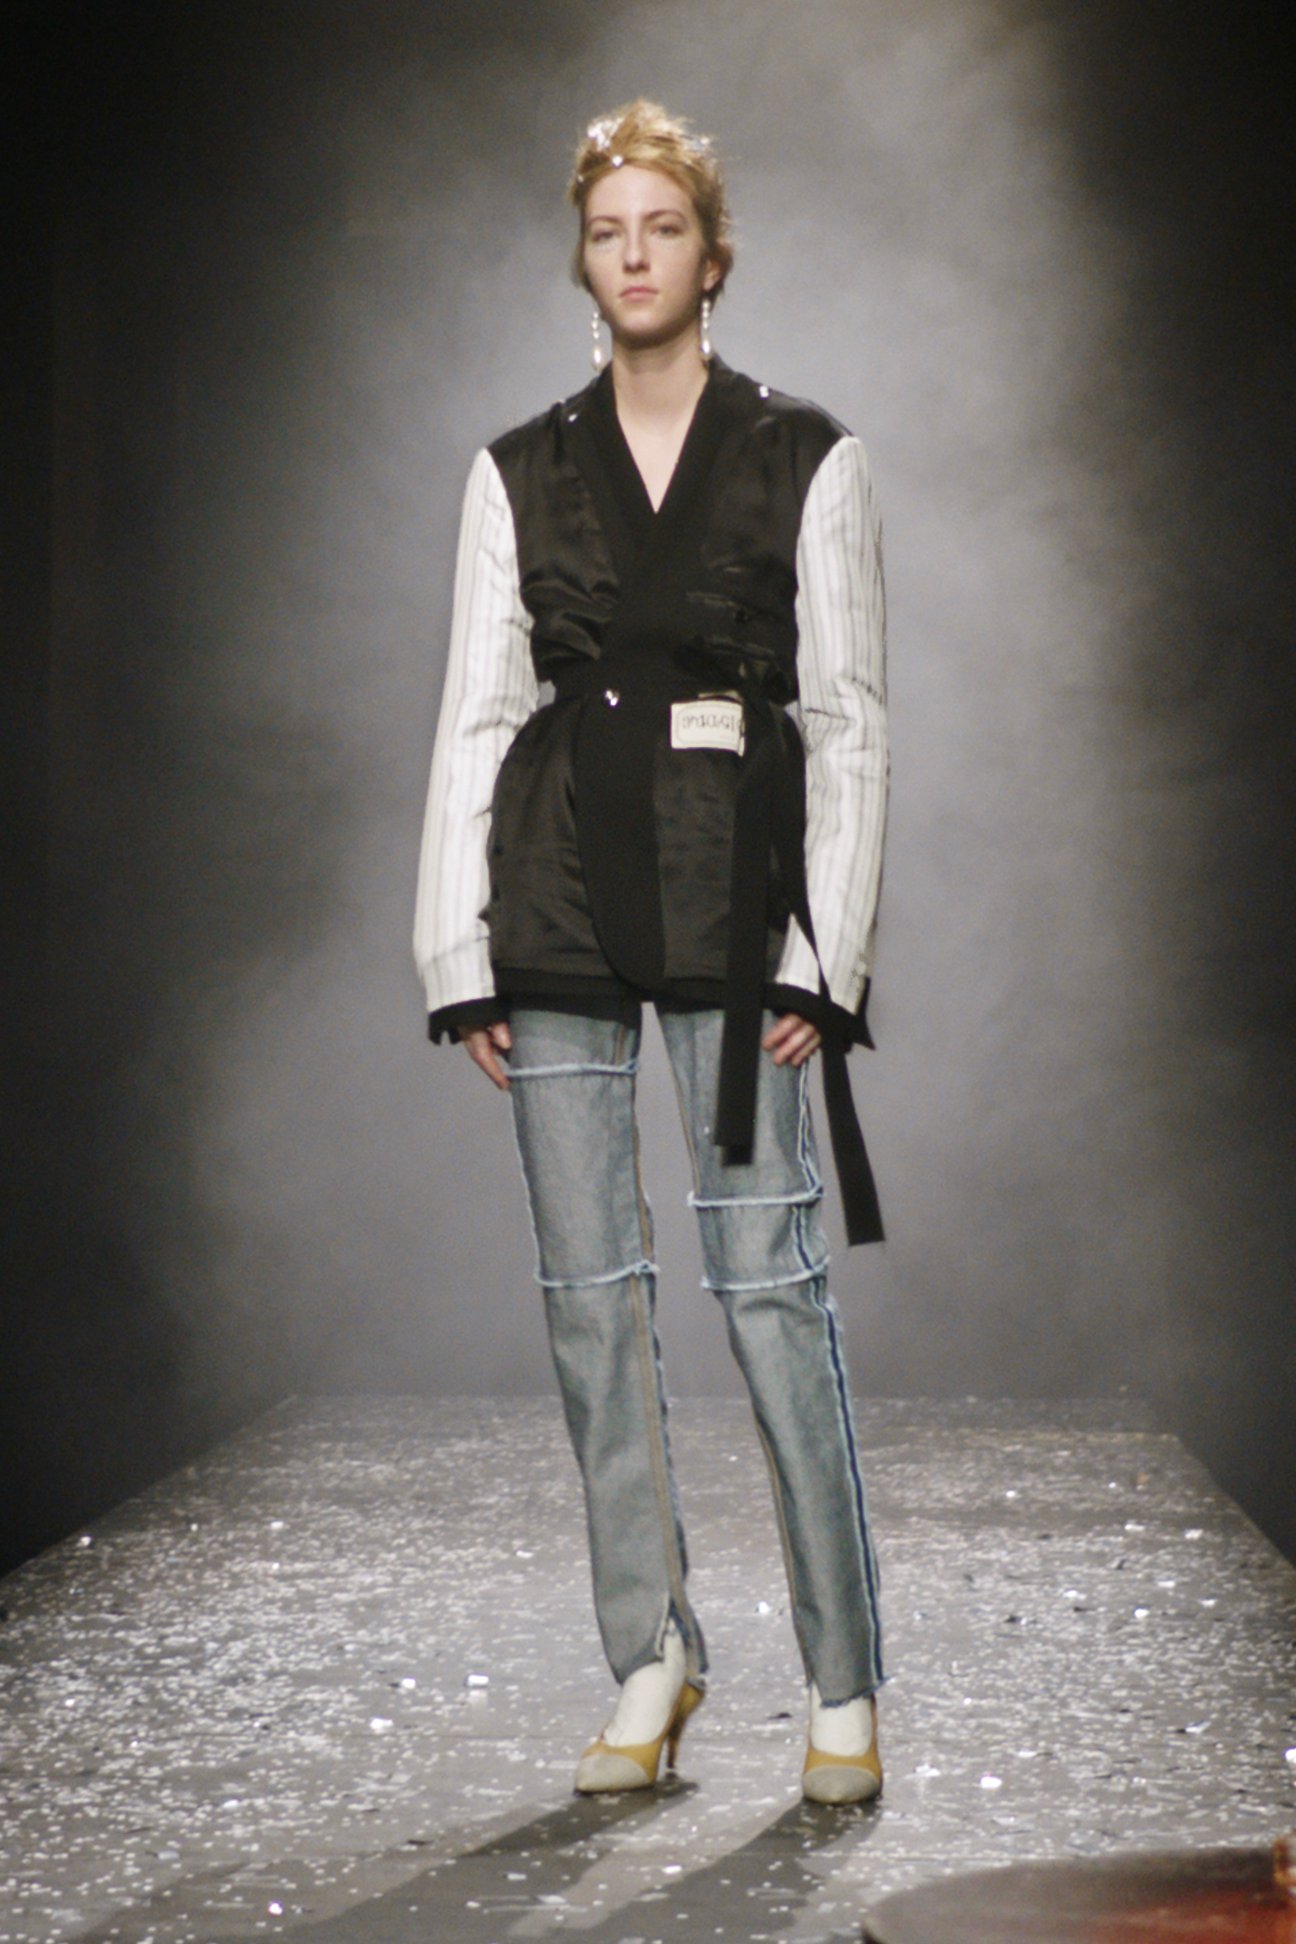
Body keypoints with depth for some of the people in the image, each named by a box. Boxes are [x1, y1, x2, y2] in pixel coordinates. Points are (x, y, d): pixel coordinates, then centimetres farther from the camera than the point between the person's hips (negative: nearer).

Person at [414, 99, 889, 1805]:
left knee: (770, 1279, -7)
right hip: (562, 893, 3)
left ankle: (845, 1685, 3)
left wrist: (824, 957, -7)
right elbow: (475, 717, 9)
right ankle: (651, 1660, 16)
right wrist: (462, 956, 2)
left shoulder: (807, 464, 3)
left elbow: (847, 722, 1)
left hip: (733, 894, -3)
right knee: (590, 1291, 5)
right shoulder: (520, 475, 10)